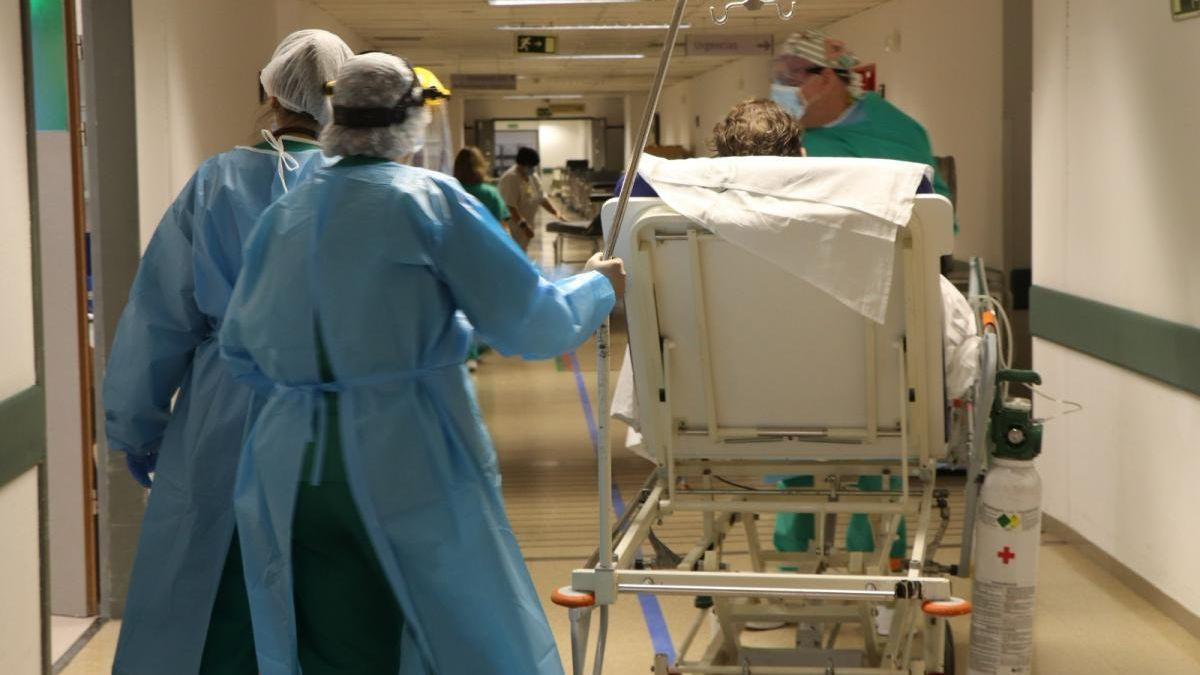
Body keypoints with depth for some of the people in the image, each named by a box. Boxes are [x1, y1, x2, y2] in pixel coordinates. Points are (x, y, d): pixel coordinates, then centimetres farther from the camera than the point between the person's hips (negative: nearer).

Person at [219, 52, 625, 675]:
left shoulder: (282, 215, 10)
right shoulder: (430, 200, -3)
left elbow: (240, 350, 16)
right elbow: (533, 326, -6)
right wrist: (596, 286, 13)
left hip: (291, 471, 5)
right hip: (407, 462, -4)